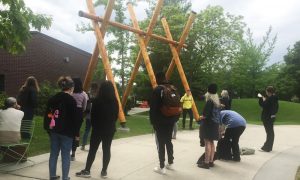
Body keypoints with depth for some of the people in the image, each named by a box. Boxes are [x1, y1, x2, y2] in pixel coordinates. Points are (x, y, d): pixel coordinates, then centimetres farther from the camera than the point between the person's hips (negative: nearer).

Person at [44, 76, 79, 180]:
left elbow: (47, 115, 10)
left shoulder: (52, 99, 7)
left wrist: (48, 128, 16)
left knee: (53, 154, 14)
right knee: (66, 156, 2)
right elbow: (75, 118, -12)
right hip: (67, 132, -6)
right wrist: (76, 133, -5)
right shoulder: (71, 100, -12)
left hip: (54, 130, 6)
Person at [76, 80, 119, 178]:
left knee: (92, 149, 5)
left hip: (98, 128, -3)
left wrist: (94, 126, 10)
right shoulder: (115, 101, -3)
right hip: (110, 129, 3)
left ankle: (87, 170, 8)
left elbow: (92, 115, -6)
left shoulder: (97, 101, -13)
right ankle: (104, 171, 12)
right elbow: (116, 115, 5)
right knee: (106, 149, 8)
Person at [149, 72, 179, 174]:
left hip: (160, 122, -6)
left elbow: (153, 107, -15)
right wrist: (175, 119, 17)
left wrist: (153, 121, -6)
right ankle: (170, 163, 28)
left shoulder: (157, 90, -12)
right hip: (170, 121, 7)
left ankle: (161, 167, 3)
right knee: (169, 141, 19)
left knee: (161, 144, 0)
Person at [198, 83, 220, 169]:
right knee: (211, 143, 14)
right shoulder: (217, 101, 9)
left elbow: (205, 115, -21)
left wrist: (200, 117, -2)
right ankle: (211, 161, 21)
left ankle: (206, 163, 0)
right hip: (215, 123, 9)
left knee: (207, 143, -5)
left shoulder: (209, 101, -17)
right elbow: (214, 113, 13)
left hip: (208, 124, -9)